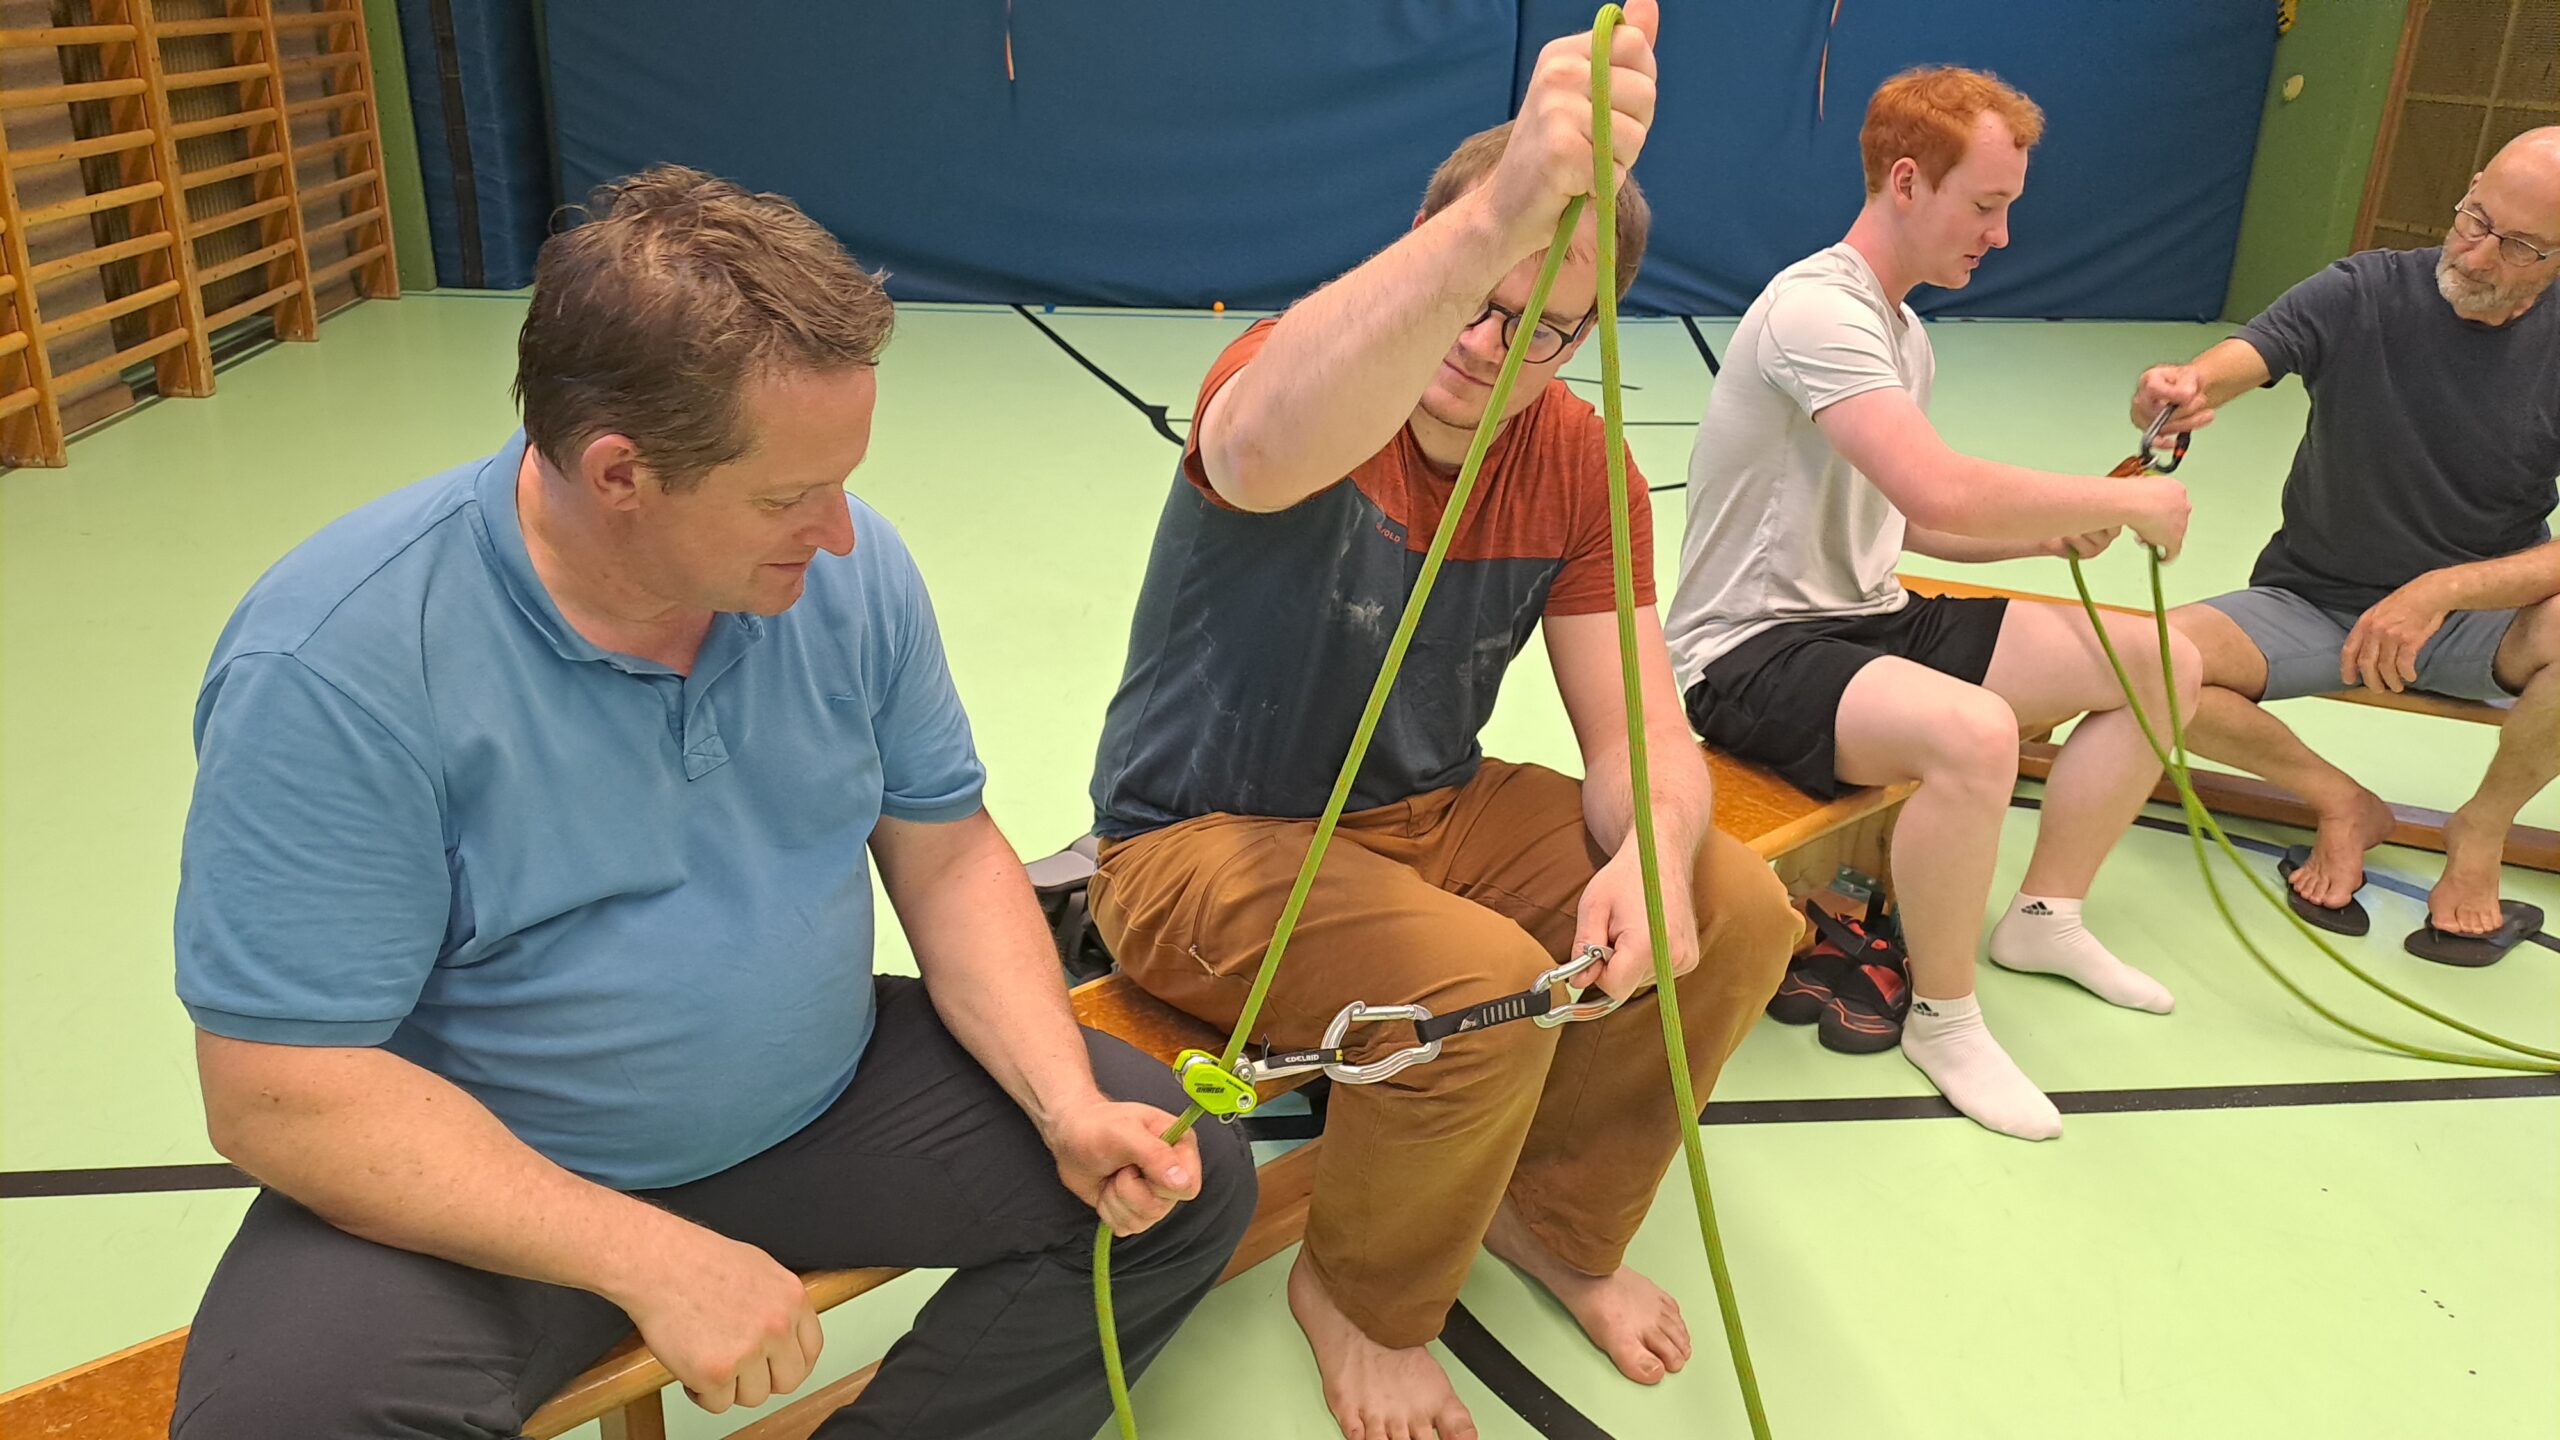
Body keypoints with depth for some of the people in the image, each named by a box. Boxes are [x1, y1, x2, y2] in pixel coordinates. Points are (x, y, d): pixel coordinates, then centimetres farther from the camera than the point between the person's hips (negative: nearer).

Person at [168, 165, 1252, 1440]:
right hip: (490, 1182, -3)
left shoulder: (849, 568, -9)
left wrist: (1069, 1106, -15)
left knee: (1187, 1179, -6)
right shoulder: (330, 666, -22)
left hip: (830, 1099, 4)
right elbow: (281, 1092, -20)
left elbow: (947, 855, -1)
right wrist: (652, 1261, -26)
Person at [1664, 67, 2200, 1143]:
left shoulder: (1903, 333, 14)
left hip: (1866, 618, 10)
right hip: (1750, 651, -10)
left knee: (2164, 661, 5)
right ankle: (1942, 1019, -13)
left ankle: (2044, 916, 21)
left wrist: (2053, 531, 2)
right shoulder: (1817, 308, -19)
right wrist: (2125, 502, -17)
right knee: (1972, 730, -38)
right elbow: (1939, 494, -31)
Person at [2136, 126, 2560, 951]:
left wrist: (2442, 589, -33)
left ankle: (2482, 828, -2)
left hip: (2477, 615, 0)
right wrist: (2183, 386, -50)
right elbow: (2241, 358, -26)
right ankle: (2341, 803, -1)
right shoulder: (2363, 294, -8)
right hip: (2313, 600, 0)